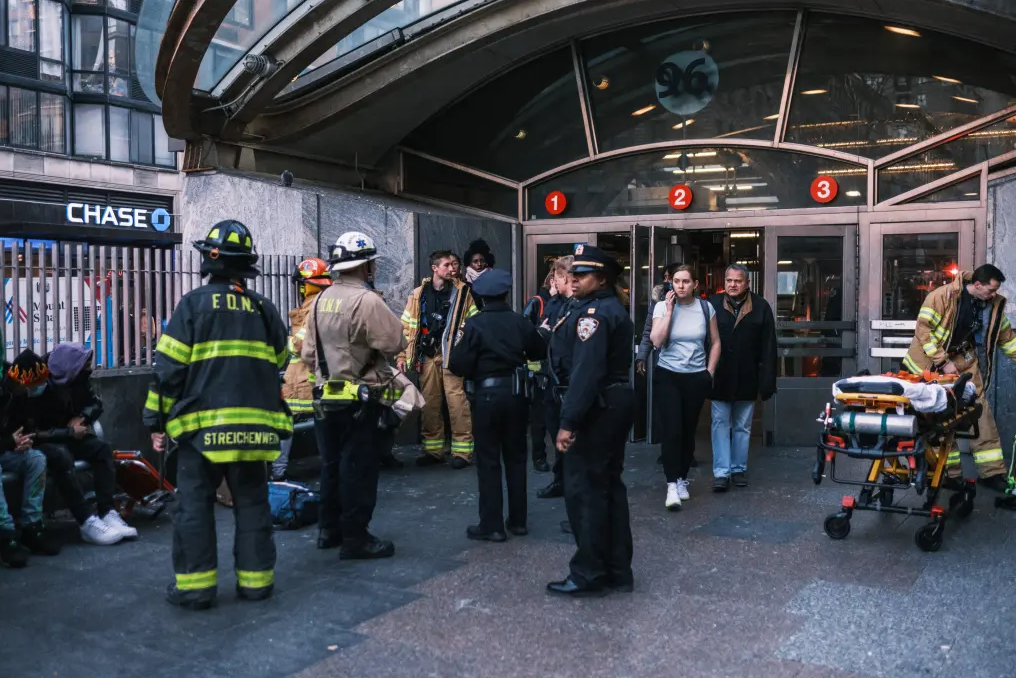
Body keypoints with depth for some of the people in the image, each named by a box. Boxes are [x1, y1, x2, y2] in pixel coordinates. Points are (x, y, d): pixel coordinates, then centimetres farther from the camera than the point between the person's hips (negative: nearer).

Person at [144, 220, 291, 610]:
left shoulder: (193, 303, -4)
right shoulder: (264, 308, 8)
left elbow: (169, 367, -5)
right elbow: (279, 366, 17)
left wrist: (157, 420, 1)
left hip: (203, 424, -3)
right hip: (254, 424, 4)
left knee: (194, 506, 5)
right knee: (252, 504, 10)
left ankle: (194, 586, 8)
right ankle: (256, 580, 15)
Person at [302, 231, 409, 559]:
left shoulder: (320, 300, 6)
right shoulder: (367, 300, -18)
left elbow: (308, 353, 9)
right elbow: (395, 343, -18)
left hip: (326, 397, 8)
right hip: (360, 398, -8)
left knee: (332, 464, 17)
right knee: (358, 468, 0)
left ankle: (329, 529, 27)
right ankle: (355, 537, 6)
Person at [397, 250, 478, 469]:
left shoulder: (462, 291, 1)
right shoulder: (419, 294, 8)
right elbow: (407, 326, 10)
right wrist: (403, 355, 4)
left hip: (452, 354, -3)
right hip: (428, 355, 3)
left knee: (456, 402, -5)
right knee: (429, 402, 9)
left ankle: (462, 450, 4)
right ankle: (433, 449, 20)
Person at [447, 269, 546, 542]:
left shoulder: (474, 324, -12)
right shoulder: (520, 322, -1)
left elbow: (458, 366, -15)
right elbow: (540, 352, 12)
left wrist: (459, 346, 5)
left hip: (487, 395, -4)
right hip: (516, 392, 4)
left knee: (488, 460, 3)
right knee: (516, 457, 14)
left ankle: (492, 525, 6)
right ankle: (518, 520, 21)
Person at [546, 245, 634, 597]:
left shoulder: (593, 312, -16)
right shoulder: (615, 308, 15)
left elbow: (585, 370, -26)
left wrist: (568, 421, -27)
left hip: (596, 407, -10)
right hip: (617, 400, 10)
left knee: (583, 488, -2)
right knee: (609, 484, 14)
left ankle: (589, 574, 5)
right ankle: (617, 570, 22)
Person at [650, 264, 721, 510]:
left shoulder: (706, 308, 0)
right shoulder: (662, 306, -5)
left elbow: (715, 342, 8)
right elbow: (657, 341, -17)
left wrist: (710, 372, 1)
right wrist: (669, 310, -16)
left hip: (696, 378, 2)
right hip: (667, 376, -2)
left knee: (688, 431, 8)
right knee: (671, 430, -11)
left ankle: (682, 479, 25)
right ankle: (672, 485, -8)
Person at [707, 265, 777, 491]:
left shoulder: (760, 307, -4)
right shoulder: (713, 304, -5)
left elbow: (768, 348, -5)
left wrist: (767, 381, -8)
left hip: (747, 379, 1)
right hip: (720, 378, 0)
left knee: (742, 426, 12)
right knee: (720, 424, 3)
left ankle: (739, 469, 23)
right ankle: (721, 472, 6)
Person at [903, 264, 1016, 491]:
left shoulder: (994, 304, -1)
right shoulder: (943, 295, -19)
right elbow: (923, 329, -18)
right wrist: (943, 362, -19)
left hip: (966, 362, 5)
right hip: (932, 364, -5)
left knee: (980, 414, 0)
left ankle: (992, 472, 8)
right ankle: (948, 473, 8)